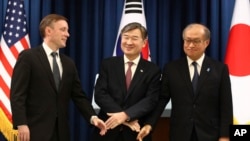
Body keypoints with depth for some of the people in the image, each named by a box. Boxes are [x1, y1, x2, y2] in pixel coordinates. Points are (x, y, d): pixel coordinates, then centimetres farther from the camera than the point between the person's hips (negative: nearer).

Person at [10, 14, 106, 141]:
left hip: (60, 131, 6)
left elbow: (79, 95, 14)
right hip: (36, 130, -6)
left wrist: (92, 117, -2)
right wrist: (21, 124, -18)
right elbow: (17, 94, -9)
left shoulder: (69, 63, 16)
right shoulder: (28, 57, -3)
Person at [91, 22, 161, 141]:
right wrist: (125, 119, -16)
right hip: (107, 130, 1)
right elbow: (100, 94, -5)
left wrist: (125, 115, -23)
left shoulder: (153, 70, 2)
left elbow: (151, 100, -8)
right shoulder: (108, 64, 4)